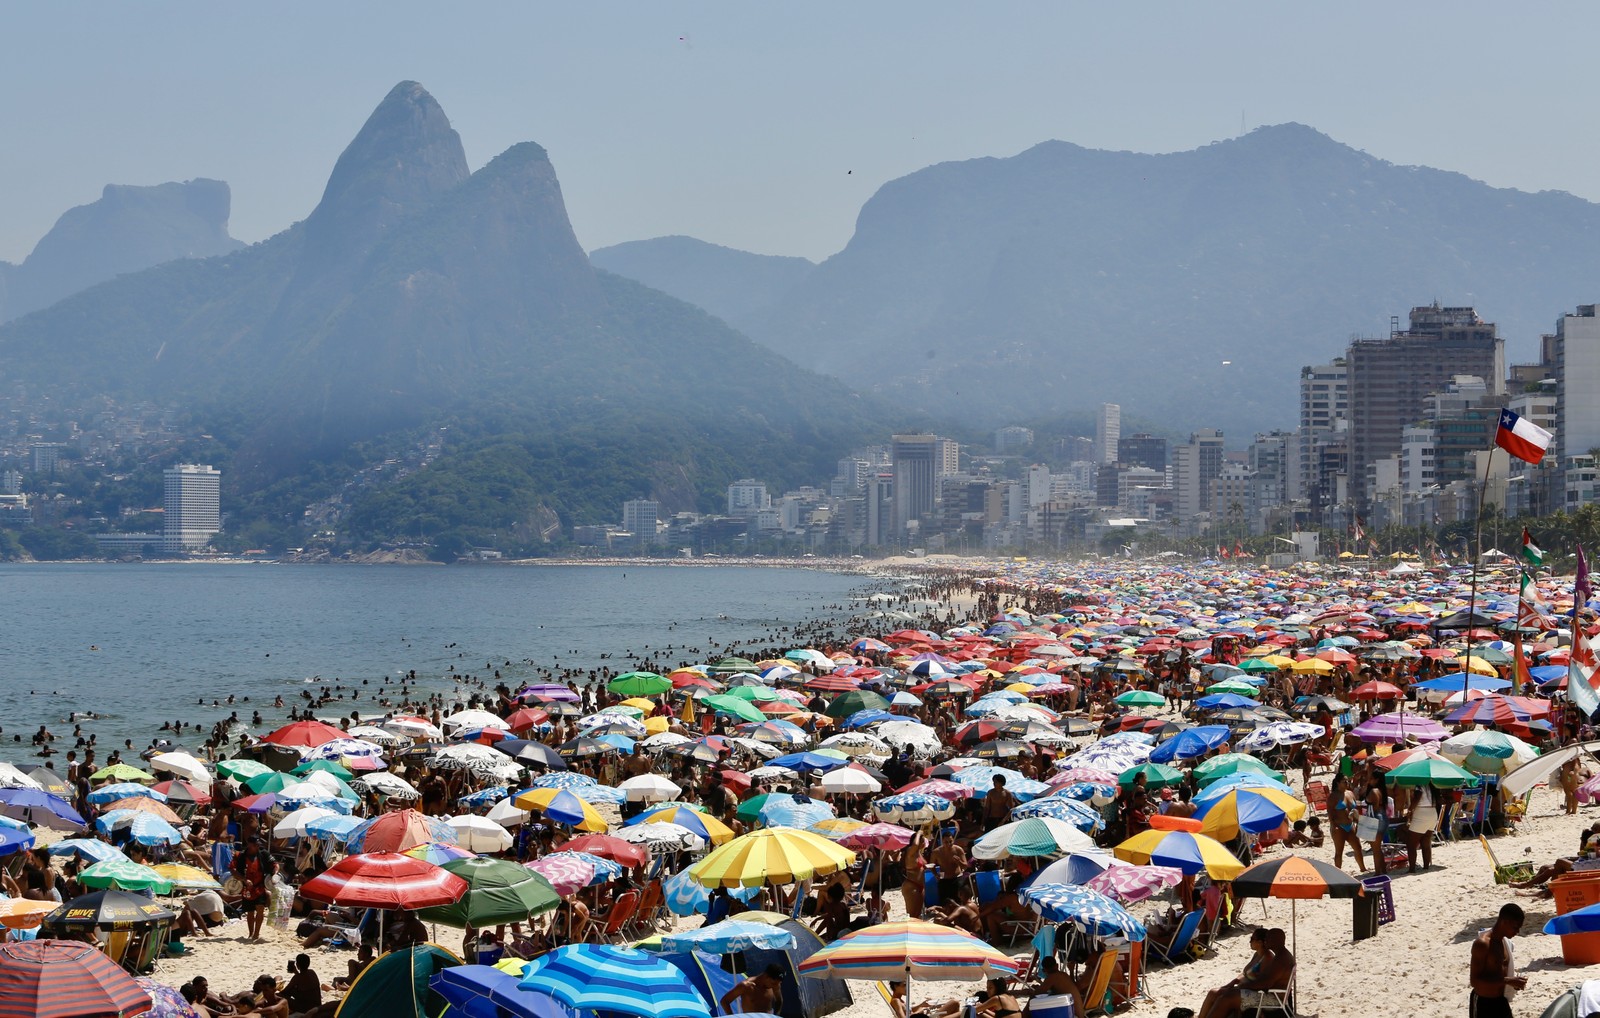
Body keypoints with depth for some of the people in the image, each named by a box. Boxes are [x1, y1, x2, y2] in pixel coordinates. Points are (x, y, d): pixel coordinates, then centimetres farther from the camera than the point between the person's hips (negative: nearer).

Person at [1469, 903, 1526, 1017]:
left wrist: (1513, 981, -1)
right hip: (1483, 1004, -9)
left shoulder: (1505, 941, 6)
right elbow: (1475, 980, -25)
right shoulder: (1482, 944, -22)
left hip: (1501, 1001, 9)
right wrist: (1507, 981, -29)